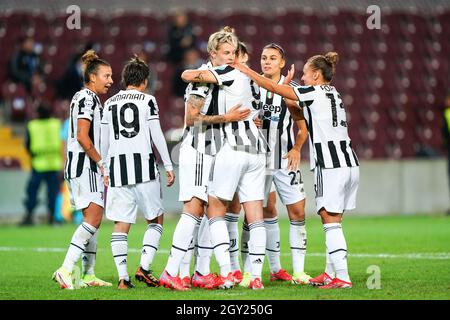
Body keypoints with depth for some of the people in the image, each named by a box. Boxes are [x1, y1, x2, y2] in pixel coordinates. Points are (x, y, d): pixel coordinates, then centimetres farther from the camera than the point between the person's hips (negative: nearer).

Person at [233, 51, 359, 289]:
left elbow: (273, 88, -4)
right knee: (331, 222, 13)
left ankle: (342, 277, -12)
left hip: (330, 165, -9)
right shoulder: (332, 94, 19)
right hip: (348, 163, 9)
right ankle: (330, 272, 18)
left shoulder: (315, 92, -5)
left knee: (331, 222, -8)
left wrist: (246, 70, 2)